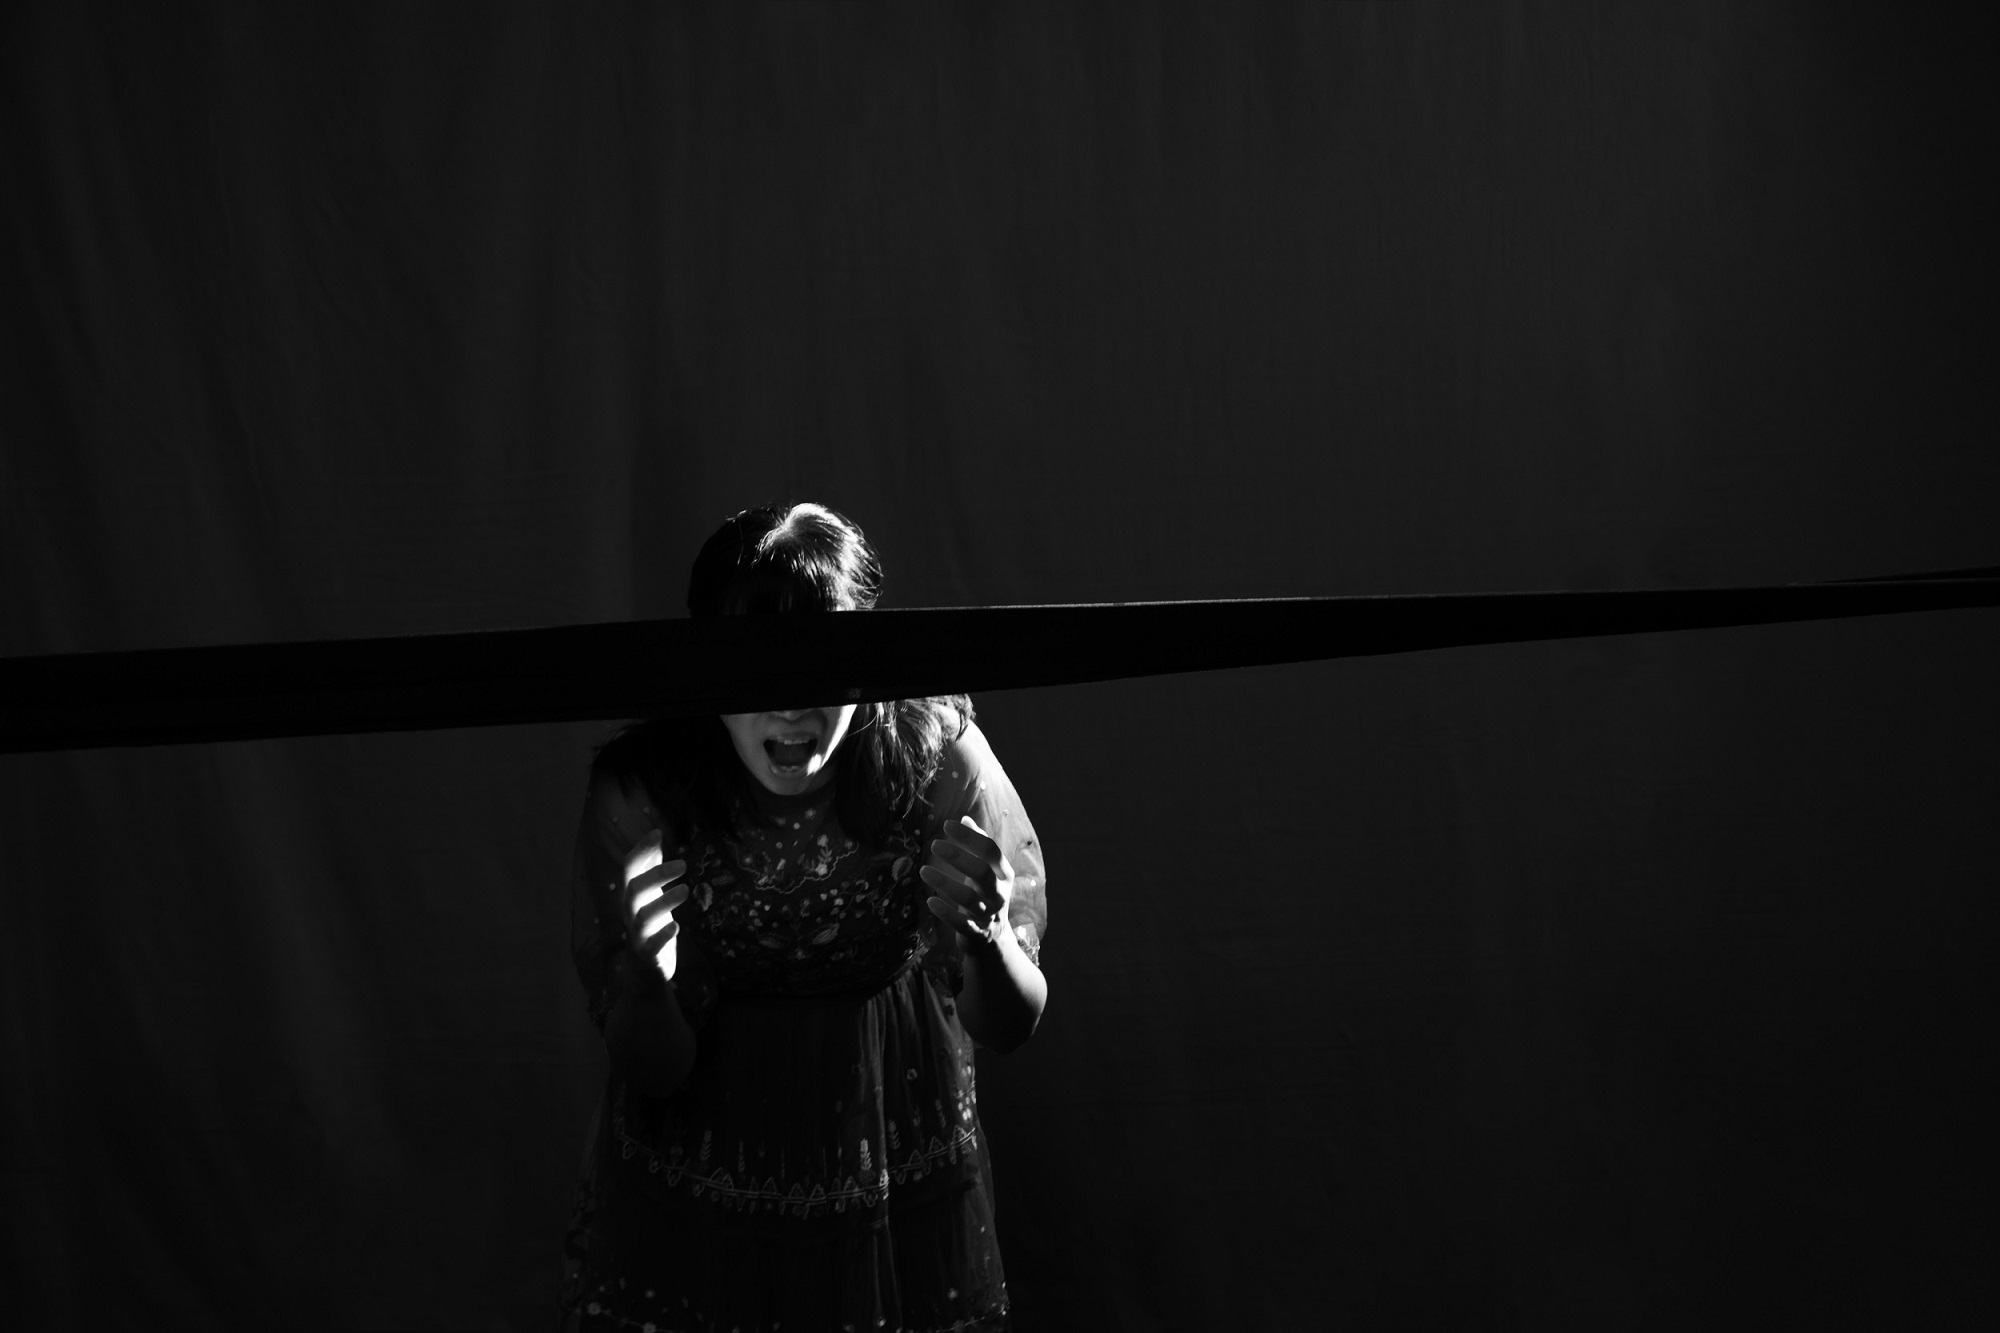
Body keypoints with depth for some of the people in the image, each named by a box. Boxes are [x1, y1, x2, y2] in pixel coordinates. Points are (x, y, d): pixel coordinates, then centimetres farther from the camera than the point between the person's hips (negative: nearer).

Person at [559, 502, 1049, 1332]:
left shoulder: (939, 756, -19)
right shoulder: (638, 790, -19)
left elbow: (1010, 1029, -9)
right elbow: (652, 1071, -11)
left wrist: (987, 938, -31)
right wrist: (645, 977, -32)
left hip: (901, 1196, 1)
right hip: (688, 1213, 0)